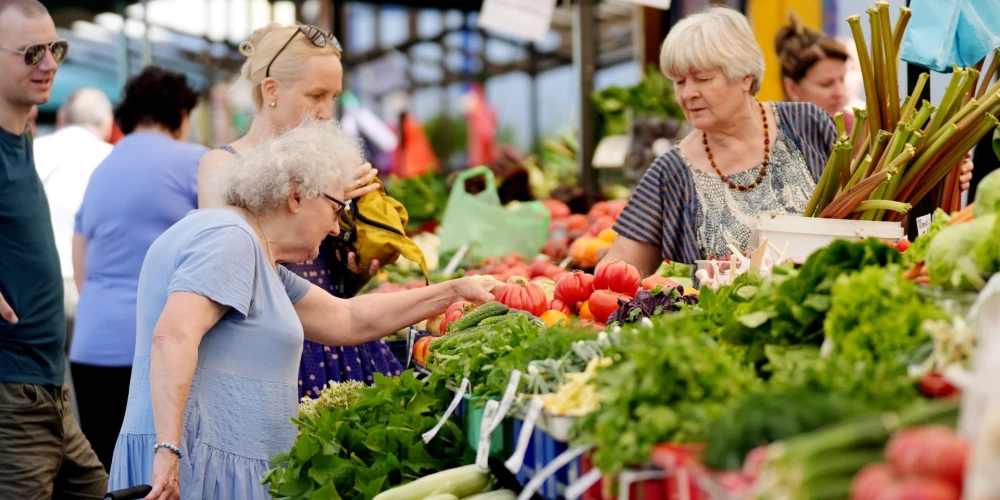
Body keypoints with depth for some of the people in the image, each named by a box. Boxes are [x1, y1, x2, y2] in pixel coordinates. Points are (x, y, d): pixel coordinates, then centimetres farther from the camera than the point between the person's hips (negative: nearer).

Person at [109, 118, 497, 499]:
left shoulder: (258, 256, 20)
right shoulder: (229, 238, -12)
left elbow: (346, 319, 21)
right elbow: (173, 337, -25)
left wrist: (454, 292, 22)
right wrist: (168, 449, -31)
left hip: (233, 463, 10)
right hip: (194, 459, -10)